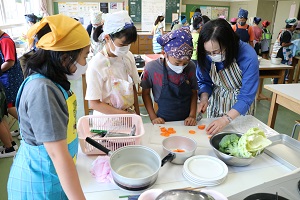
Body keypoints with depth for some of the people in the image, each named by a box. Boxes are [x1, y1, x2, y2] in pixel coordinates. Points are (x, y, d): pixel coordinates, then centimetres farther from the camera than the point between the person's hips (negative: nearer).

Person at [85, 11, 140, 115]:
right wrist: (124, 114, -16)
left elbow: (133, 88, 7)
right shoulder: (96, 65, -17)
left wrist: (137, 114, 3)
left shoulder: (128, 56, -3)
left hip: (130, 113, 4)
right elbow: (94, 104, -14)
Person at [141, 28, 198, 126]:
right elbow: (146, 93, 0)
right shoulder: (152, 68, -12)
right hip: (163, 121, -1)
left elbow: (194, 93, 5)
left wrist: (192, 115, -5)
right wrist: (153, 117, -5)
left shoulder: (191, 67, -6)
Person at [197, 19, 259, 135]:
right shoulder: (206, 55, -21)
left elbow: (246, 97, -29)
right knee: (211, 132, 16)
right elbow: (204, 81, -6)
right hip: (216, 101, 2)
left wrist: (226, 119, -39)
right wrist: (204, 98, -25)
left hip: (240, 107, -2)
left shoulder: (248, 57, -31)